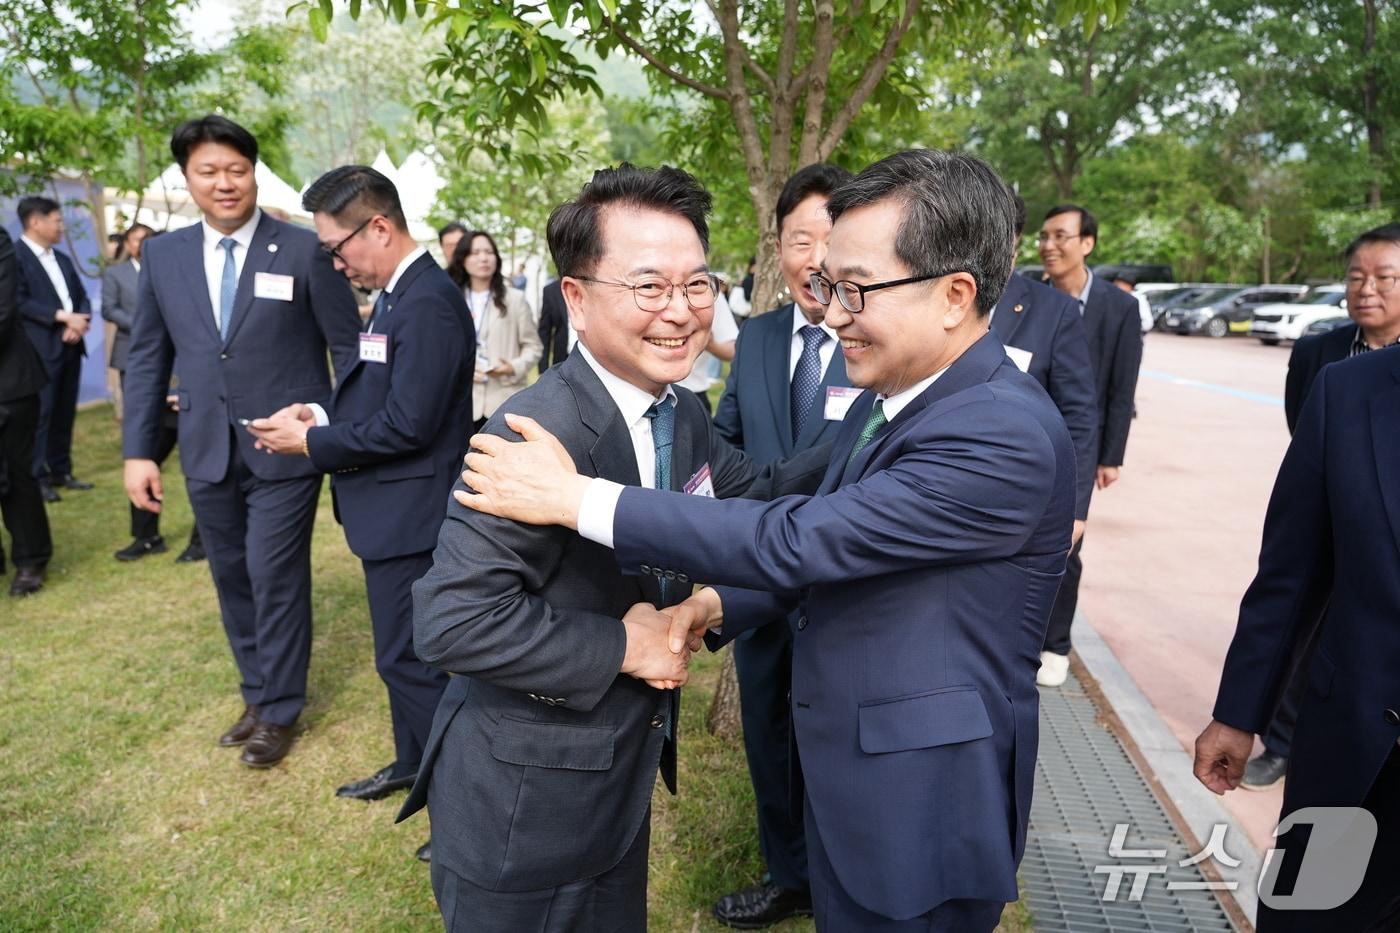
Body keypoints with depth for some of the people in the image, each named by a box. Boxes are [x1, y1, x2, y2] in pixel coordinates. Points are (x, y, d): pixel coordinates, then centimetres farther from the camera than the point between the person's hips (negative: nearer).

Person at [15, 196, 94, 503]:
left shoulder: (62, 259, 18)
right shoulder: (14, 256, -6)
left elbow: (81, 297, 14)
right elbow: (19, 302, -16)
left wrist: (79, 322, -5)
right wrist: (62, 316, -16)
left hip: (70, 347, 7)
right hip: (40, 350, -7)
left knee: (65, 412, 10)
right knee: (40, 413, -4)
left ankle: (61, 471, 18)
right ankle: (36, 478, 3)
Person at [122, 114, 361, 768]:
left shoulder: (305, 250, -6)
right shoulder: (162, 255, 7)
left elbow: (348, 347, -4)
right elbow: (147, 357, 10)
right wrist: (138, 450, 5)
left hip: (285, 449, -4)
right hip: (207, 453, 5)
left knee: (276, 579, 2)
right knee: (233, 580, 15)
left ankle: (278, 711, 21)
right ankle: (257, 694, 33)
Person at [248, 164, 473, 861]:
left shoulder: (427, 302, -21)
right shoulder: (403, 294, 10)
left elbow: (406, 425, -25)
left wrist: (312, 444, -13)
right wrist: (322, 414, 1)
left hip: (410, 514, -10)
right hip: (395, 512, 10)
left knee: (409, 657, 1)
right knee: (405, 649, 22)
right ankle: (413, 763, 42)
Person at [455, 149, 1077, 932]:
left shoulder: (1008, 434, -28)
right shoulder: (885, 398, 2)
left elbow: (801, 539, -31)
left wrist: (576, 499, -26)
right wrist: (720, 604, -6)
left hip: (923, 812, -8)